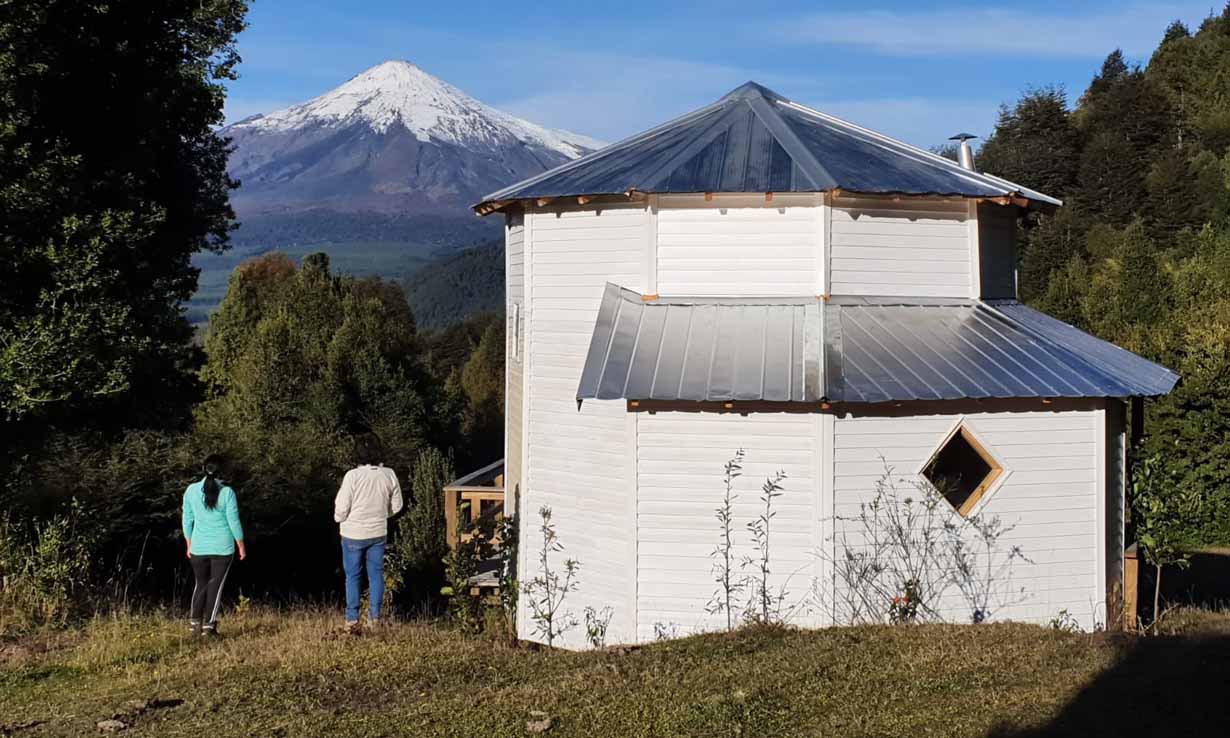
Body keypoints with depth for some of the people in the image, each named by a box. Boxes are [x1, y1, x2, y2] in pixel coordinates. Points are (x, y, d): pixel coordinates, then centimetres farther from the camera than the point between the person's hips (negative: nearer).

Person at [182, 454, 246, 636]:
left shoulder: (191, 490, -3)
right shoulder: (227, 492, -11)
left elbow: (187, 520, 4)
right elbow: (234, 522, -8)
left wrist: (189, 545, 16)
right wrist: (241, 546, 3)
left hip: (199, 547, 3)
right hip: (223, 547, -3)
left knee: (201, 584, 17)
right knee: (216, 585, 5)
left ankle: (195, 620, 9)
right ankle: (209, 624, 2)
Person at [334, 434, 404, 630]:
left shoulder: (353, 476, -22)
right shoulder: (389, 475, -9)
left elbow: (341, 509, -17)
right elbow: (396, 506, 3)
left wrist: (339, 518, 6)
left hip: (354, 534, -3)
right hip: (378, 533, 3)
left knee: (353, 576, 10)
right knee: (376, 573, 14)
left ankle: (352, 618, 14)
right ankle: (375, 616, 18)